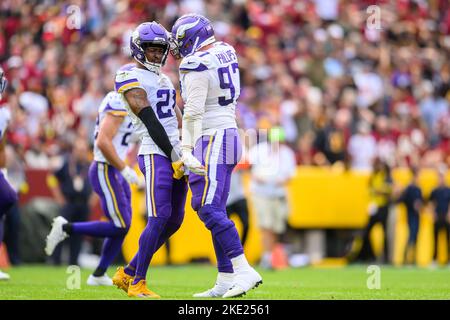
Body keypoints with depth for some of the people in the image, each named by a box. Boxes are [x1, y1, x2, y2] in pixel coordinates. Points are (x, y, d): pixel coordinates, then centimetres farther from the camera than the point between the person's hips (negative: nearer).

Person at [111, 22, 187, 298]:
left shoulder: (164, 79, 22)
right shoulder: (131, 78, -6)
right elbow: (150, 122, -13)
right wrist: (173, 154, -16)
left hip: (176, 154, 9)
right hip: (155, 154, -9)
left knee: (174, 220, 7)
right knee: (160, 218, -16)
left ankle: (128, 273, 17)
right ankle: (138, 283, -8)